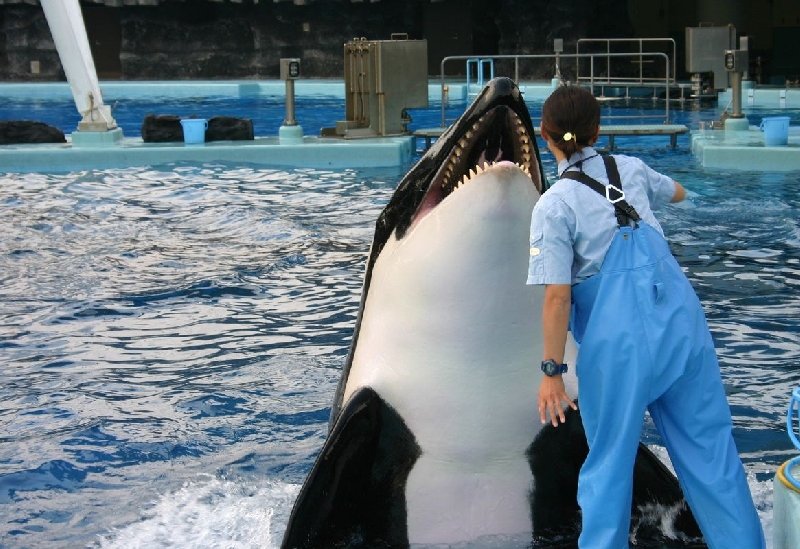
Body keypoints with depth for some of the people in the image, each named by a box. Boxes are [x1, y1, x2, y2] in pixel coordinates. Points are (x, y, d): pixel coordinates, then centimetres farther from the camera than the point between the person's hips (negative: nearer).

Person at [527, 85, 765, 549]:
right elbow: (678, 193, 32)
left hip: (620, 340, -4)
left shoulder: (555, 205, -7)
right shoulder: (631, 169, 8)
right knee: (710, 449, 11)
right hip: (682, 320, 4)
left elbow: (557, 297, -12)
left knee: (610, 462, 10)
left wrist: (552, 371, -5)